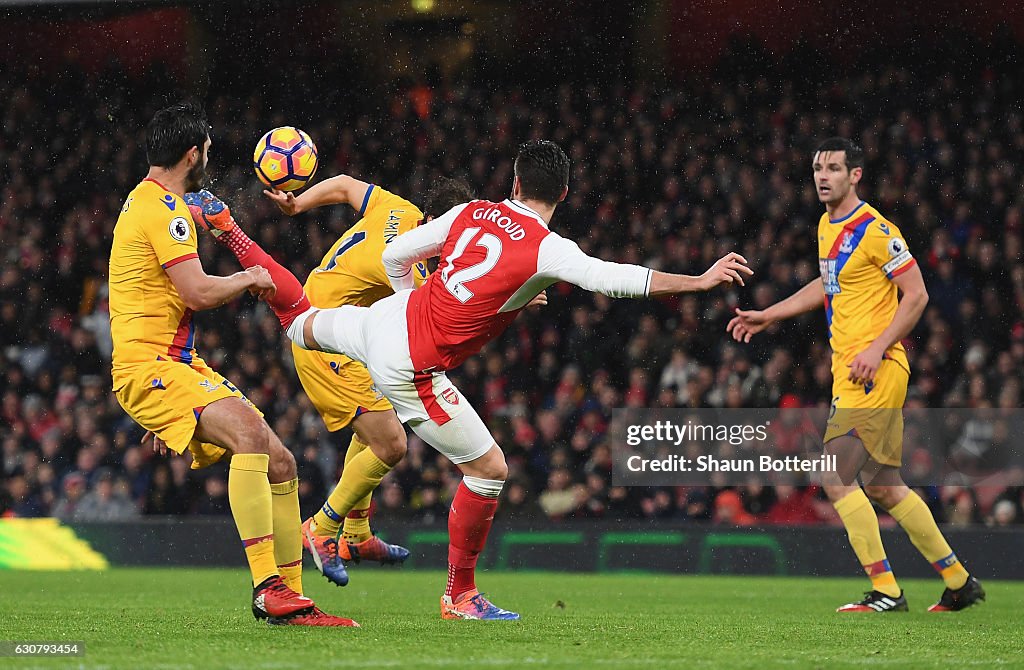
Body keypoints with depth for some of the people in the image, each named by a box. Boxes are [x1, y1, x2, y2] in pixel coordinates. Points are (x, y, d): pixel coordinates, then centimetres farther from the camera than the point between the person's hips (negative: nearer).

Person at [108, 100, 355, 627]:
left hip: (178, 366, 10)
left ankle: (290, 598, 7)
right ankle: (267, 586, -37)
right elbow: (198, 293, -21)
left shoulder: (150, 203, 23)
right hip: (149, 366, -10)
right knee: (250, 431, -32)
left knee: (279, 463, 4)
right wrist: (251, 280, 0)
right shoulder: (163, 208, -11)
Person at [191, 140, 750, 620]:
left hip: (384, 319, 6)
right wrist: (702, 281, -29)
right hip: (411, 369, -6)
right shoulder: (547, 250, -18)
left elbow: (395, 256, 10)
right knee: (488, 469, 5)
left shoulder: (471, 213, 2)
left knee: (306, 325, 38)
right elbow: (612, 278, -31)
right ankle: (459, 597, 13)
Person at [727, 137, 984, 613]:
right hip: (849, 373, 9)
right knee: (883, 487, 11)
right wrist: (767, 316, 27)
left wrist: (877, 350, -21)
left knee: (836, 478, -14)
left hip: (875, 372, -9)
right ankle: (960, 582, 20)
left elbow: (916, 295, -13)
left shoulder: (876, 230, -13)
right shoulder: (827, 226, 14)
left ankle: (886, 591, -8)